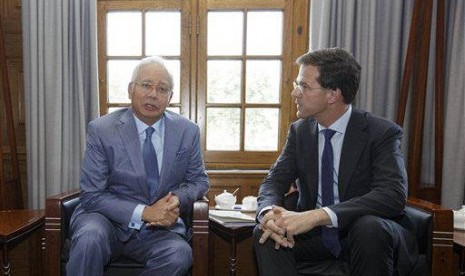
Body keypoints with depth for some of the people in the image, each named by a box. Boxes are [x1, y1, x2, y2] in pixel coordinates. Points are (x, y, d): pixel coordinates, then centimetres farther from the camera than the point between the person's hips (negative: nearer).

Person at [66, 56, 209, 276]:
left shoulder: (188, 131, 0)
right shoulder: (101, 130, -7)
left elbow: (198, 180, 9)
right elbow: (91, 196, -8)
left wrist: (177, 199, -14)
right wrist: (142, 212, -20)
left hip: (160, 227, 3)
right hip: (109, 220, -2)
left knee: (179, 255, -28)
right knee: (90, 239, -34)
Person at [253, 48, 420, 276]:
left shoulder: (382, 132, -13)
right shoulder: (300, 130, 1)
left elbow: (393, 195, -26)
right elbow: (274, 181, -2)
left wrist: (318, 215, -38)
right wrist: (269, 212, -27)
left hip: (371, 236, -1)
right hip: (315, 237, 2)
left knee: (370, 226, -33)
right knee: (264, 232, -23)